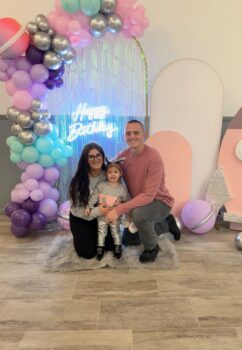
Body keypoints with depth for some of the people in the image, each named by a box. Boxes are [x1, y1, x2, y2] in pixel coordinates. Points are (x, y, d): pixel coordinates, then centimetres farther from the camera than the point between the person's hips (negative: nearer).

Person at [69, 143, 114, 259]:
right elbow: (75, 208, -20)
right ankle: (81, 237, 25)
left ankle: (95, 236, 26)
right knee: (88, 252, -9)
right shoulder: (79, 180, -22)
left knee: (112, 245, -5)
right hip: (81, 219, -3)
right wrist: (97, 211, -32)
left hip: (102, 216, 3)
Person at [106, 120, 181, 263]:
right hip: (138, 202, 7)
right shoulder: (123, 156, -9)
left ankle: (152, 247, -7)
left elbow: (149, 195, -34)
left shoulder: (153, 157, -30)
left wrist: (119, 209, -39)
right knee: (128, 240, 17)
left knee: (138, 214, -39)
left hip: (160, 201, -7)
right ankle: (166, 223, 32)